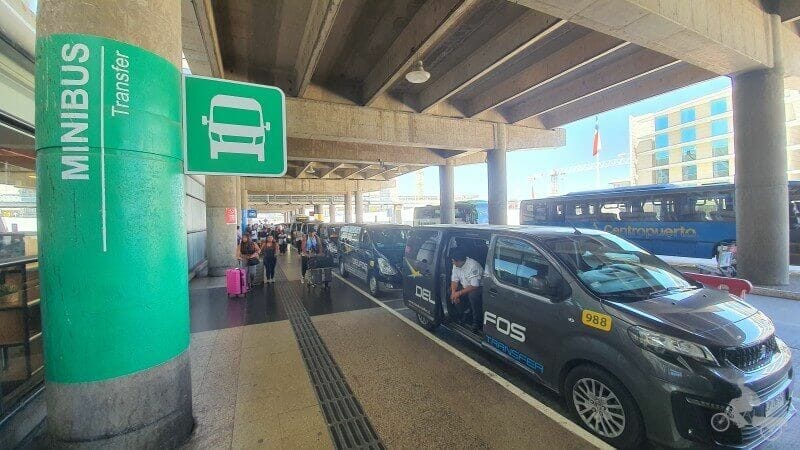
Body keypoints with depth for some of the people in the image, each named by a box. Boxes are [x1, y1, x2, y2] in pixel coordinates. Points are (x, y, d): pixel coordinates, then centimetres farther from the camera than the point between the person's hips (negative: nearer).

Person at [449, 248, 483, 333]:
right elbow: (454, 280, 1)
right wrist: (454, 293, -17)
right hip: (466, 288, 8)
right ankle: (466, 313, 4)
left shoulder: (473, 266, -29)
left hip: (479, 288, -8)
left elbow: (475, 286, -30)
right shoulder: (456, 265, -6)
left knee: (473, 295, -36)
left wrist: (459, 293, -29)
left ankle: (477, 322, -16)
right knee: (450, 291, -10)